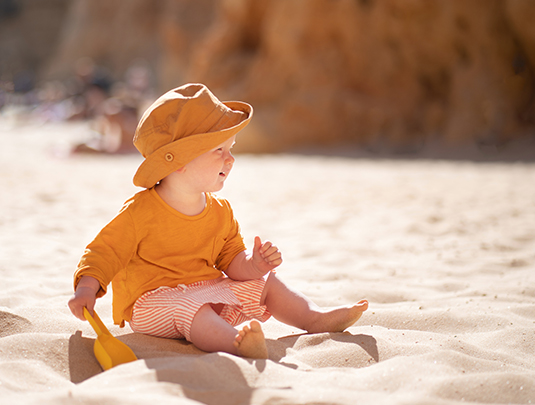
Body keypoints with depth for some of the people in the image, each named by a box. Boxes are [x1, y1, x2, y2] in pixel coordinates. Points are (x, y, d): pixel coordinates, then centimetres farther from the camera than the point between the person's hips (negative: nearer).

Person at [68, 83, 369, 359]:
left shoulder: (220, 212, 4)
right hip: (153, 299, -7)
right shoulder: (139, 213, -16)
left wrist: (253, 264, -13)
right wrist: (87, 289, -27)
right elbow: (105, 252, -12)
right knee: (189, 307, -38)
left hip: (209, 293, 8)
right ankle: (234, 341, -63)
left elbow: (231, 260, 9)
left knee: (265, 282, 6)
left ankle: (314, 318, 10)